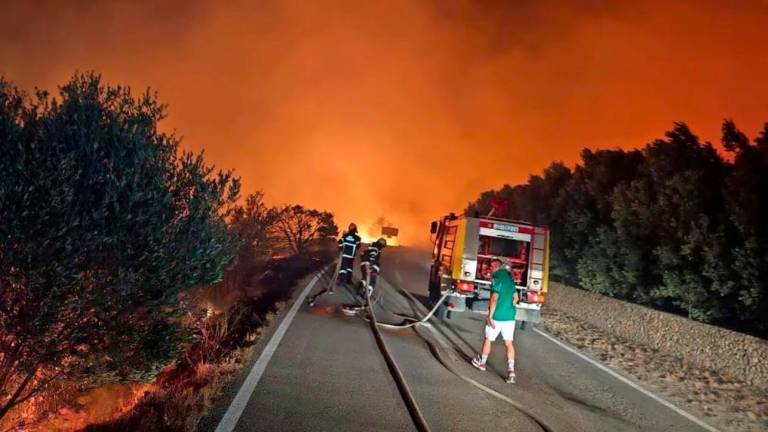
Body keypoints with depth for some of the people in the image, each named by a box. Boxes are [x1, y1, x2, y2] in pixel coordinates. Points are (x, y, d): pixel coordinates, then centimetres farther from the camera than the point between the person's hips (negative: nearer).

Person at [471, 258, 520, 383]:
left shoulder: (497, 279, -14)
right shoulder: (510, 279, 10)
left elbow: (494, 299, -21)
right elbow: (515, 298, 18)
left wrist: (490, 316, -17)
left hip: (497, 317, -6)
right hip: (510, 317, 6)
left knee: (488, 339, 13)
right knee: (509, 343, 4)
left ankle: (481, 362, 31)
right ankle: (511, 370, -7)